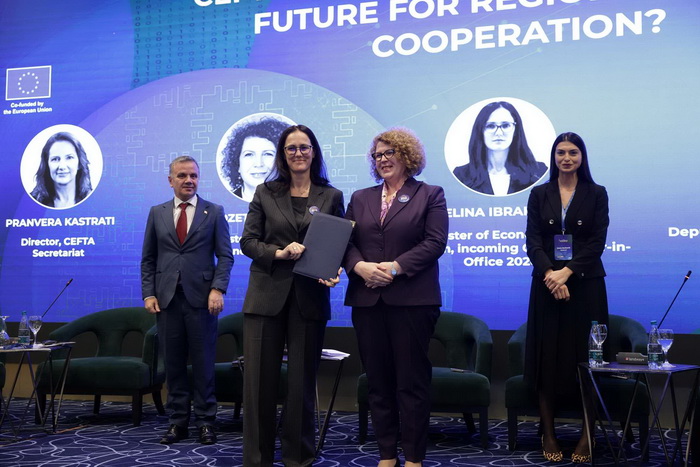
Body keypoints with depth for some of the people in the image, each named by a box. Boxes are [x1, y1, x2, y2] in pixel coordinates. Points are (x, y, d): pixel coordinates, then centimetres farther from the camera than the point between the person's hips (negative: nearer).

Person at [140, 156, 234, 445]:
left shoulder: (214, 212, 5)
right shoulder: (157, 213, 11)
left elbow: (225, 256, 2)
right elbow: (148, 259, 10)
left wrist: (217, 289, -11)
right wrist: (148, 294, 0)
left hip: (201, 298, -2)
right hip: (167, 299, 2)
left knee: (203, 363, 2)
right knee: (173, 364, 6)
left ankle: (205, 422, 10)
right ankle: (178, 421, 14)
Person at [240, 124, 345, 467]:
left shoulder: (332, 197, 7)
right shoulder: (265, 193, 8)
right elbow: (248, 241, 4)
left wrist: (333, 272, -14)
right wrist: (279, 253, -13)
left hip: (310, 299, 0)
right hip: (266, 295, 0)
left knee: (302, 378, 6)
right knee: (260, 378, 0)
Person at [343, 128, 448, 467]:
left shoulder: (430, 195, 6)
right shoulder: (360, 198, 17)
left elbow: (435, 242, -6)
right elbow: (346, 242, 9)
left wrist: (395, 267, -16)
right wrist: (360, 266, -12)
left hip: (411, 299, -4)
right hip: (367, 299, 4)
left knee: (412, 380, -1)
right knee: (378, 380, 7)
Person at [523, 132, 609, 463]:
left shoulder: (596, 194, 5)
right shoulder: (539, 194, 8)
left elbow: (597, 242, -3)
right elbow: (533, 240, -1)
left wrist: (567, 272, -16)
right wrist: (549, 274, -17)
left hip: (585, 284, -1)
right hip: (547, 284, 1)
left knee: (585, 357, -1)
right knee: (547, 357, 2)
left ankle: (587, 436, 5)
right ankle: (548, 433, 9)